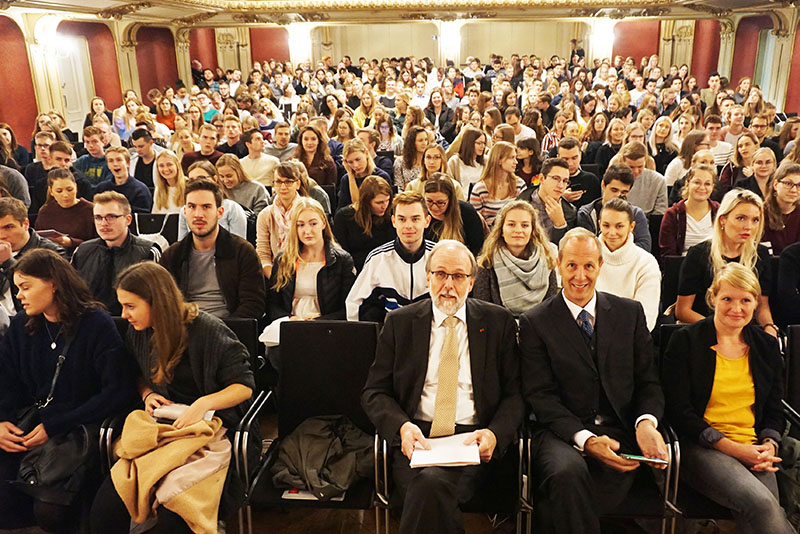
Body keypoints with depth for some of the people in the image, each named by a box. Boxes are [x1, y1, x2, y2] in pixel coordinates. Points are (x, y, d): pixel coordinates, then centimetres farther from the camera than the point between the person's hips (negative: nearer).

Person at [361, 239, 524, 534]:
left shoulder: (498, 321, 10)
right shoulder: (400, 322, 10)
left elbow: (514, 393, 8)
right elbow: (374, 392, 8)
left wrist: (495, 434, -12)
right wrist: (402, 426, -12)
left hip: (473, 440, 0)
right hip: (416, 438, 1)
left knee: (432, 485, -32)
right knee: (431, 482, -33)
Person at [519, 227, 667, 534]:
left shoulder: (630, 313, 12)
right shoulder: (535, 322, 3)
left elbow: (648, 382, 11)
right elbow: (540, 395, -3)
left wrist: (646, 422, -11)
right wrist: (585, 439, -18)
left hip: (619, 433, 1)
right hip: (563, 433, 0)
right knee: (567, 471, -35)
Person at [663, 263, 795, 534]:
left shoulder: (767, 345, 14)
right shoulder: (685, 340, 0)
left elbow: (774, 410, 19)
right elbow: (678, 409, -4)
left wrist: (769, 445, -3)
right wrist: (730, 447, -12)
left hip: (754, 449, 4)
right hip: (701, 448, -4)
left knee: (769, 509, -27)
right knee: (761, 503, -30)